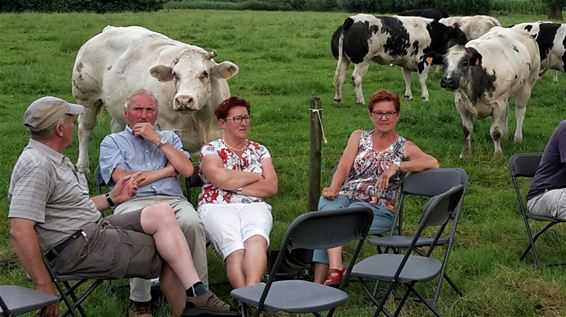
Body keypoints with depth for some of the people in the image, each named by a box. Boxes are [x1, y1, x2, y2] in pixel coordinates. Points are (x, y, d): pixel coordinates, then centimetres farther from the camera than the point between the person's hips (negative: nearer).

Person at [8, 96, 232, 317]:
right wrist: (44, 287, -24)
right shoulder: (36, 166, -17)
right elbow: (20, 230, -26)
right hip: (78, 249, -10)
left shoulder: (52, 159, 17)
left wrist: (112, 198, 17)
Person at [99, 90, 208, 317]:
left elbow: (187, 170, 9)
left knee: (192, 223, -34)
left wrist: (158, 140, 6)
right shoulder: (112, 142, 19)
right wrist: (167, 170, 6)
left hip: (173, 200, 2)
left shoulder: (169, 137, 28)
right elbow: (122, 179, 0)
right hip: (133, 202, -2)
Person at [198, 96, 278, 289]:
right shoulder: (210, 150, 12)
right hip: (218, 207, -2)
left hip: (254, 207, 2)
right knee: (235, 249, -34)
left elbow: (271, 187, 9)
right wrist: (255, 176, 5)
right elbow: (221, 179, -8)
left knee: (256, 239, -35)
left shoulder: (259, 150, 22)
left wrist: (236, 186, -1)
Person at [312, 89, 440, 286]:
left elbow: (433, 163, -8)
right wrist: (333, 189, -16)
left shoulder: (404, 147, 11)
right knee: (329, 208, -35)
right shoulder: (359, 137, 21)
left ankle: (319, 281, -36)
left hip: (377, 207, -3)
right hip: (345, 196, 3)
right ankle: (335, 269, -47)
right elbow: (344, 167, 5)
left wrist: (396, 166, -17)